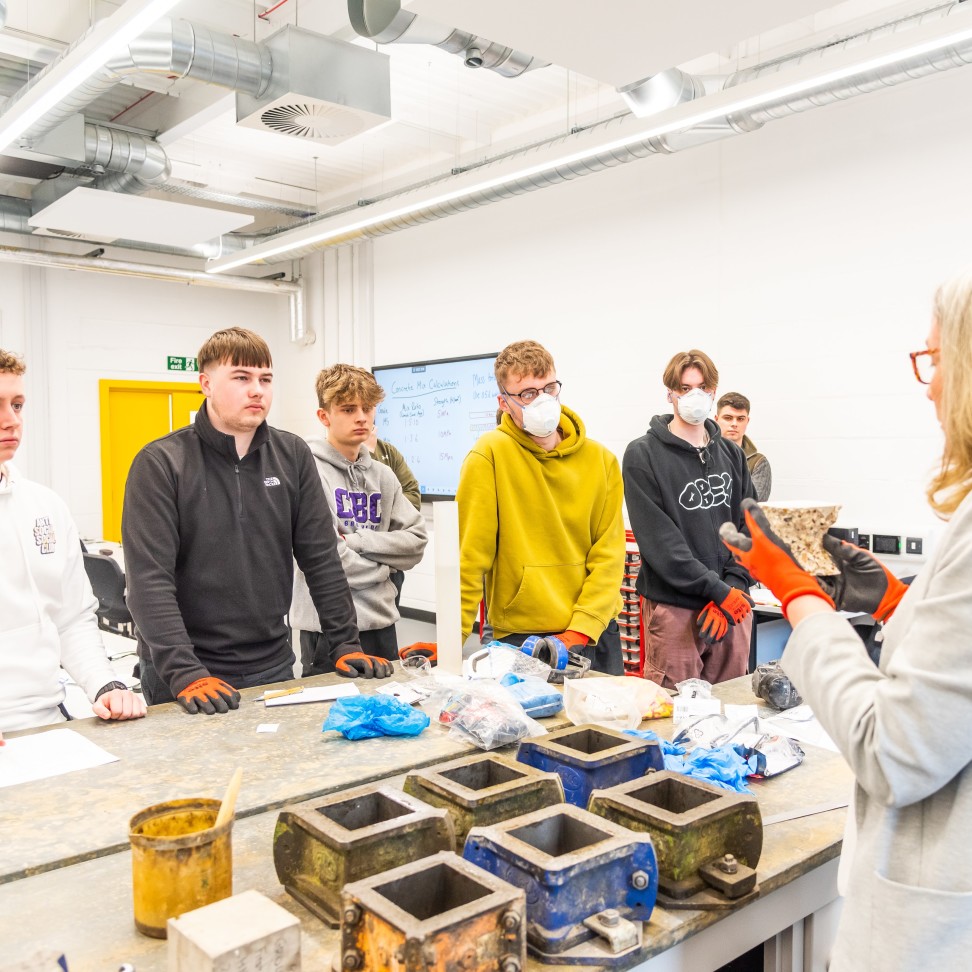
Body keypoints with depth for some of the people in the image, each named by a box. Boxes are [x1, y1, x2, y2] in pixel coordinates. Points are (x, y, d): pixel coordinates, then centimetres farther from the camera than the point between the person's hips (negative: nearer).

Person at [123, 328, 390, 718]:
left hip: (273, 667, 4)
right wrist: (185, 674, -23)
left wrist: (346, 644, -2)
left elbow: (322, 559, 4)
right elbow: (150, 579, -15)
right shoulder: (160, 463, -9)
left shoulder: (293, 455, 2)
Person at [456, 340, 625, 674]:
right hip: (522, 636, -4)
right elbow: (470, 556, -12)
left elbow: (609, 555, -1)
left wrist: (581, 630, -10)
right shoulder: (491, 454, -11)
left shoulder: (600, 460, 1)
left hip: (595, 632, 4)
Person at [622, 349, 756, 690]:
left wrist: (735, 584, -7)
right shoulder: (643, 454, -4)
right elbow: (659, 539, -11)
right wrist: (720, 592, -13)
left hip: (734, 604, 5)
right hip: (674, 607, -4)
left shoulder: (731, 455, 13)